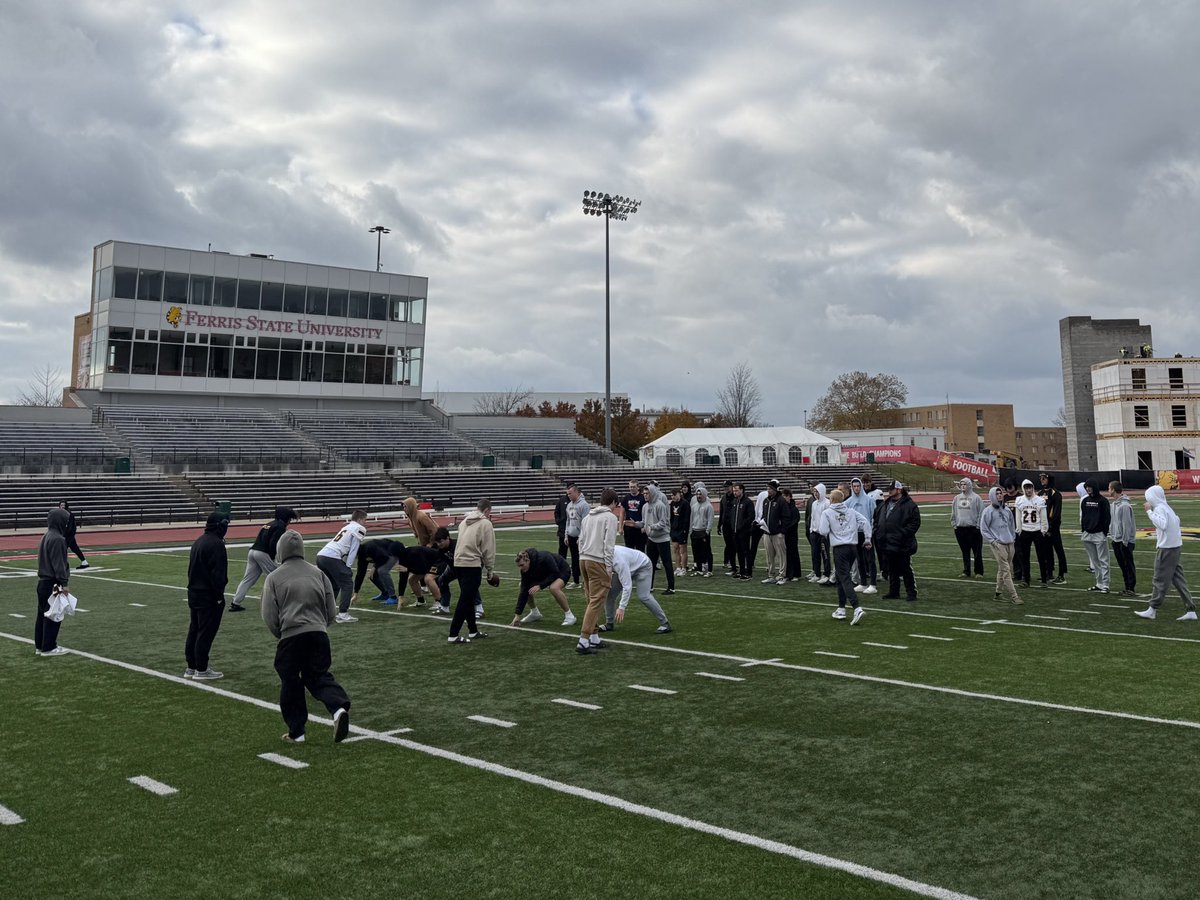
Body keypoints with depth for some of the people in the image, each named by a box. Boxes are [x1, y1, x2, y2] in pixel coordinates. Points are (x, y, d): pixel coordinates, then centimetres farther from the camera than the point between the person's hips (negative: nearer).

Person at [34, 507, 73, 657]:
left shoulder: (46, 537, 12)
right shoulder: (58, 539, -18)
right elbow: (58, 563, -20)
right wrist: (64, 583, -17)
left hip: (43, 582, 10)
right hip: (53, 584, -10)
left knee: (42, 614, 14)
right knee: (53, 616, -2)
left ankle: (40, 646, 21)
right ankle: (48, 647, 3)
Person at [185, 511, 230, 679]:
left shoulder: (197, 542, 11)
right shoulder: (216, 544, -18)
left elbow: (191, 568, 17)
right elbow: (218, 573, -20)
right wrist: (219, 595, -15)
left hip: (194, 593, 9)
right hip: (209, 596, -9)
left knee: (194, 630, 14)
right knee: (206, 633, -3)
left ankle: (191, 667, 22)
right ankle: (201, 670, 2)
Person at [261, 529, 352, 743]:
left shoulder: (274, 578, 3)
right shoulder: (318, 573, 12)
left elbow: (270, 617, 1)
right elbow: (332, 613, 12)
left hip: (290, 637, -2)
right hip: (319, 635, 3)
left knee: (290, 683, 12)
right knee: (320, 676, 10)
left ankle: (296, 731, 16)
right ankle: (339, 707, -17)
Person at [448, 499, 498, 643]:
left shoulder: (464, 522, 18)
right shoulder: (486, 523, -5)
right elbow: (488, 550, -7)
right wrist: (491, 571, 2)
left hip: (458, 563, 8)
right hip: (472, 565, -8)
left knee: (468, 599, 16)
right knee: (465, 601, -6)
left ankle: (473, 631, 24)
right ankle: (453, 635, -8)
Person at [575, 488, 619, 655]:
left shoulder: (588, 516, 17)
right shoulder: (610, 517, -4)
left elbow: (581, 540, 16)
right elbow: (609, 544, -10)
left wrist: (583, 557, 19)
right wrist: (609, 567, -9)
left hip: (584, 559, 8)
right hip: (598, 562, -8)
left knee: (593, 601, 15)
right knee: (596, 602, -7)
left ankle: (594, 638, 17)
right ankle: (583, 641, -14)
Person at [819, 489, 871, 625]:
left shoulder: (827, 513, -2)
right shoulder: (851, 511, 11)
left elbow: (823, 531, -10)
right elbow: (865, 522, 2)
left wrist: (828, 538, 12)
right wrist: (868, 539, 7)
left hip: (839, 548, -6)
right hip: (853, 547, 6)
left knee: (845, 579, -8)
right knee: (840, 577, 19)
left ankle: (857, 608, -24)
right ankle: (841, 608, 22)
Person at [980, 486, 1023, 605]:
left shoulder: (1006, 510, 13)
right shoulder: (988, 511, -5)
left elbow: (1012, 526, 22)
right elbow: (983, 530, -4)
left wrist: (1013, 539, 13)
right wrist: (993, 541, -10)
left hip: (1010, 544, 6)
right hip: (998, 545, -6)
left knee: (1002, 570, 11)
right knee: (1005, 570, -9)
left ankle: (998, 593, 21)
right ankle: (1014, 596, -10)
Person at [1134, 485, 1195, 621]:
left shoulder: (1159, 508, -14)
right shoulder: (1167, 507, 14)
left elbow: (1162, 524, -30)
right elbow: (1176, 520, 21)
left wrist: (1150, 511, -26)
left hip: (1166, 549, -9)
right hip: (1176, 546, 9)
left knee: (1160, 579, 0)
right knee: (1179, 579, 9)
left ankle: (1152, 610, 8)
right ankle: (1190, 611, 8)